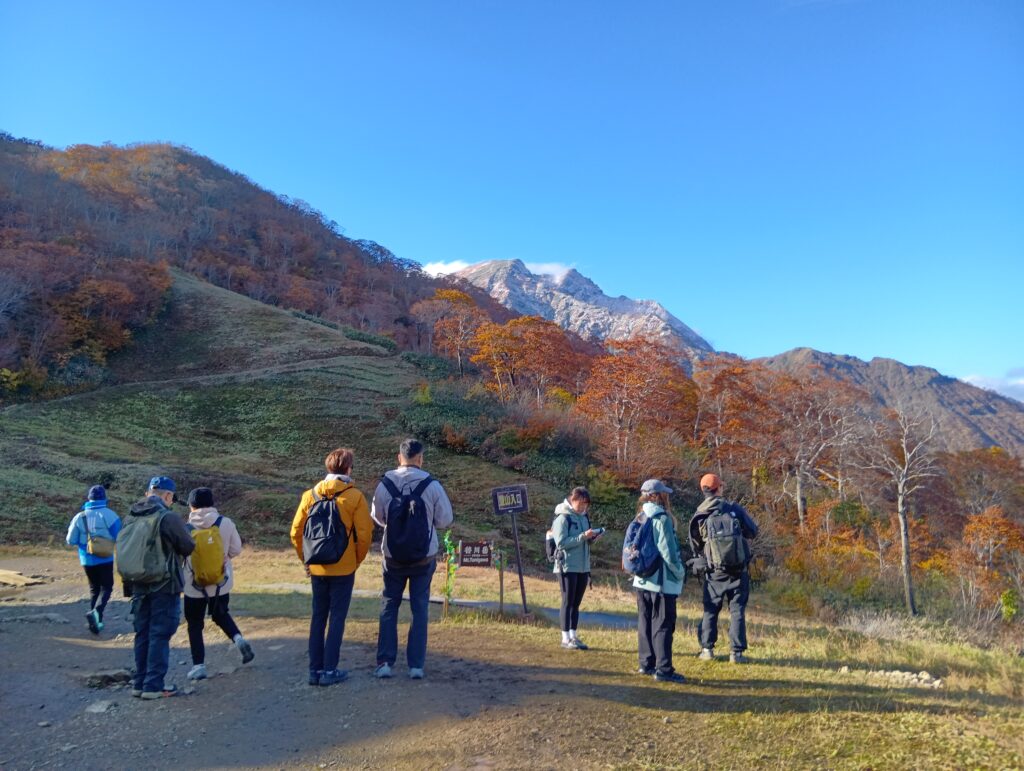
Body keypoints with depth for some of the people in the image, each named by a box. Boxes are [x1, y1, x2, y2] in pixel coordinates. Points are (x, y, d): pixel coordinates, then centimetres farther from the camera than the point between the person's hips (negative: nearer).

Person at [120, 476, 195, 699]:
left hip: (138, 586, 6)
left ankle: (139, 683, 23)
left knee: (142, 634, 16)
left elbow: (124, 549, 6)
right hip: (164, 586, -6)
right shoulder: (168, 518, -17)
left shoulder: (130, 517, 4)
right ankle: (154, 686, 7)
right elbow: (188, 547, -10)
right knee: (160, 635, 3)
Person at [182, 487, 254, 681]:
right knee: (221, 614, 24)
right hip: (221, 583, 2)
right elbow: (236, 549, -3)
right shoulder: (226, 523, -9)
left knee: (195, 624, 13)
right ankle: (238, 638, 1)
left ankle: (198, 665, 12)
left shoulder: (186, 529, -14)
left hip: (195, 586, -2)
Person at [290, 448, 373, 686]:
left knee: (318, 617, 14)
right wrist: (357, 560, 5)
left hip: (317, 568, 4)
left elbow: (296, 531, 3)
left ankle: (315, 669, 19)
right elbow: (364, 534, -10)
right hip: (343, 568, -4)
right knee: (337, 618, 6)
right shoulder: (354, 497, -10)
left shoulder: (310, 495, 1)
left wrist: (306, 559, 14)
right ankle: (329, 671, 9)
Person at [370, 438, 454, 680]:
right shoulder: (431, 485, -14)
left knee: (389, 607, 16)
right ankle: (416, 664, 12)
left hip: (393, 556, 1)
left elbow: (377, 517, 3)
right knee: (420, 609, 11)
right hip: (424, 557, -1)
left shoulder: (385, 484, -10)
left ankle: (385, 662, 14)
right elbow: (445, 519, -6)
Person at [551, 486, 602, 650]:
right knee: (568, 602, 0)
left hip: (583, 567, 7)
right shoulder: (563, 518, -12)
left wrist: (592, 538, -5)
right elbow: (561, 542, -19)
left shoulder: (584, 516, 10)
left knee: (576, 603, 12)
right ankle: (566, 638, 8)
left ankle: (573, 636, 20)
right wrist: (583, 536, -25)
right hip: (567, 567, -7)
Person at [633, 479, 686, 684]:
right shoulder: (662, 519, -16)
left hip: (642, 581, 8)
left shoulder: (641, 519, 9)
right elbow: (668, 552, -18)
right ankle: (663, 670, 0)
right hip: (662, 581, -8)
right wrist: (680, 572, -5)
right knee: (663, 626, -2)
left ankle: (646, 664, 20)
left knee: (645, 623, 13)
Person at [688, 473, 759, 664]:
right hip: (738, 571, -1)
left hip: (714, 572, 1)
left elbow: (695, 546, 3)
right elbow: (753, 532, 0)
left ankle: (707, 649, 12)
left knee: (710, 611, 13)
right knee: (737, 611, 9)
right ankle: (737, 652, 9)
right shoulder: (735, 509, -8)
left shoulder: (698, 517, -5)